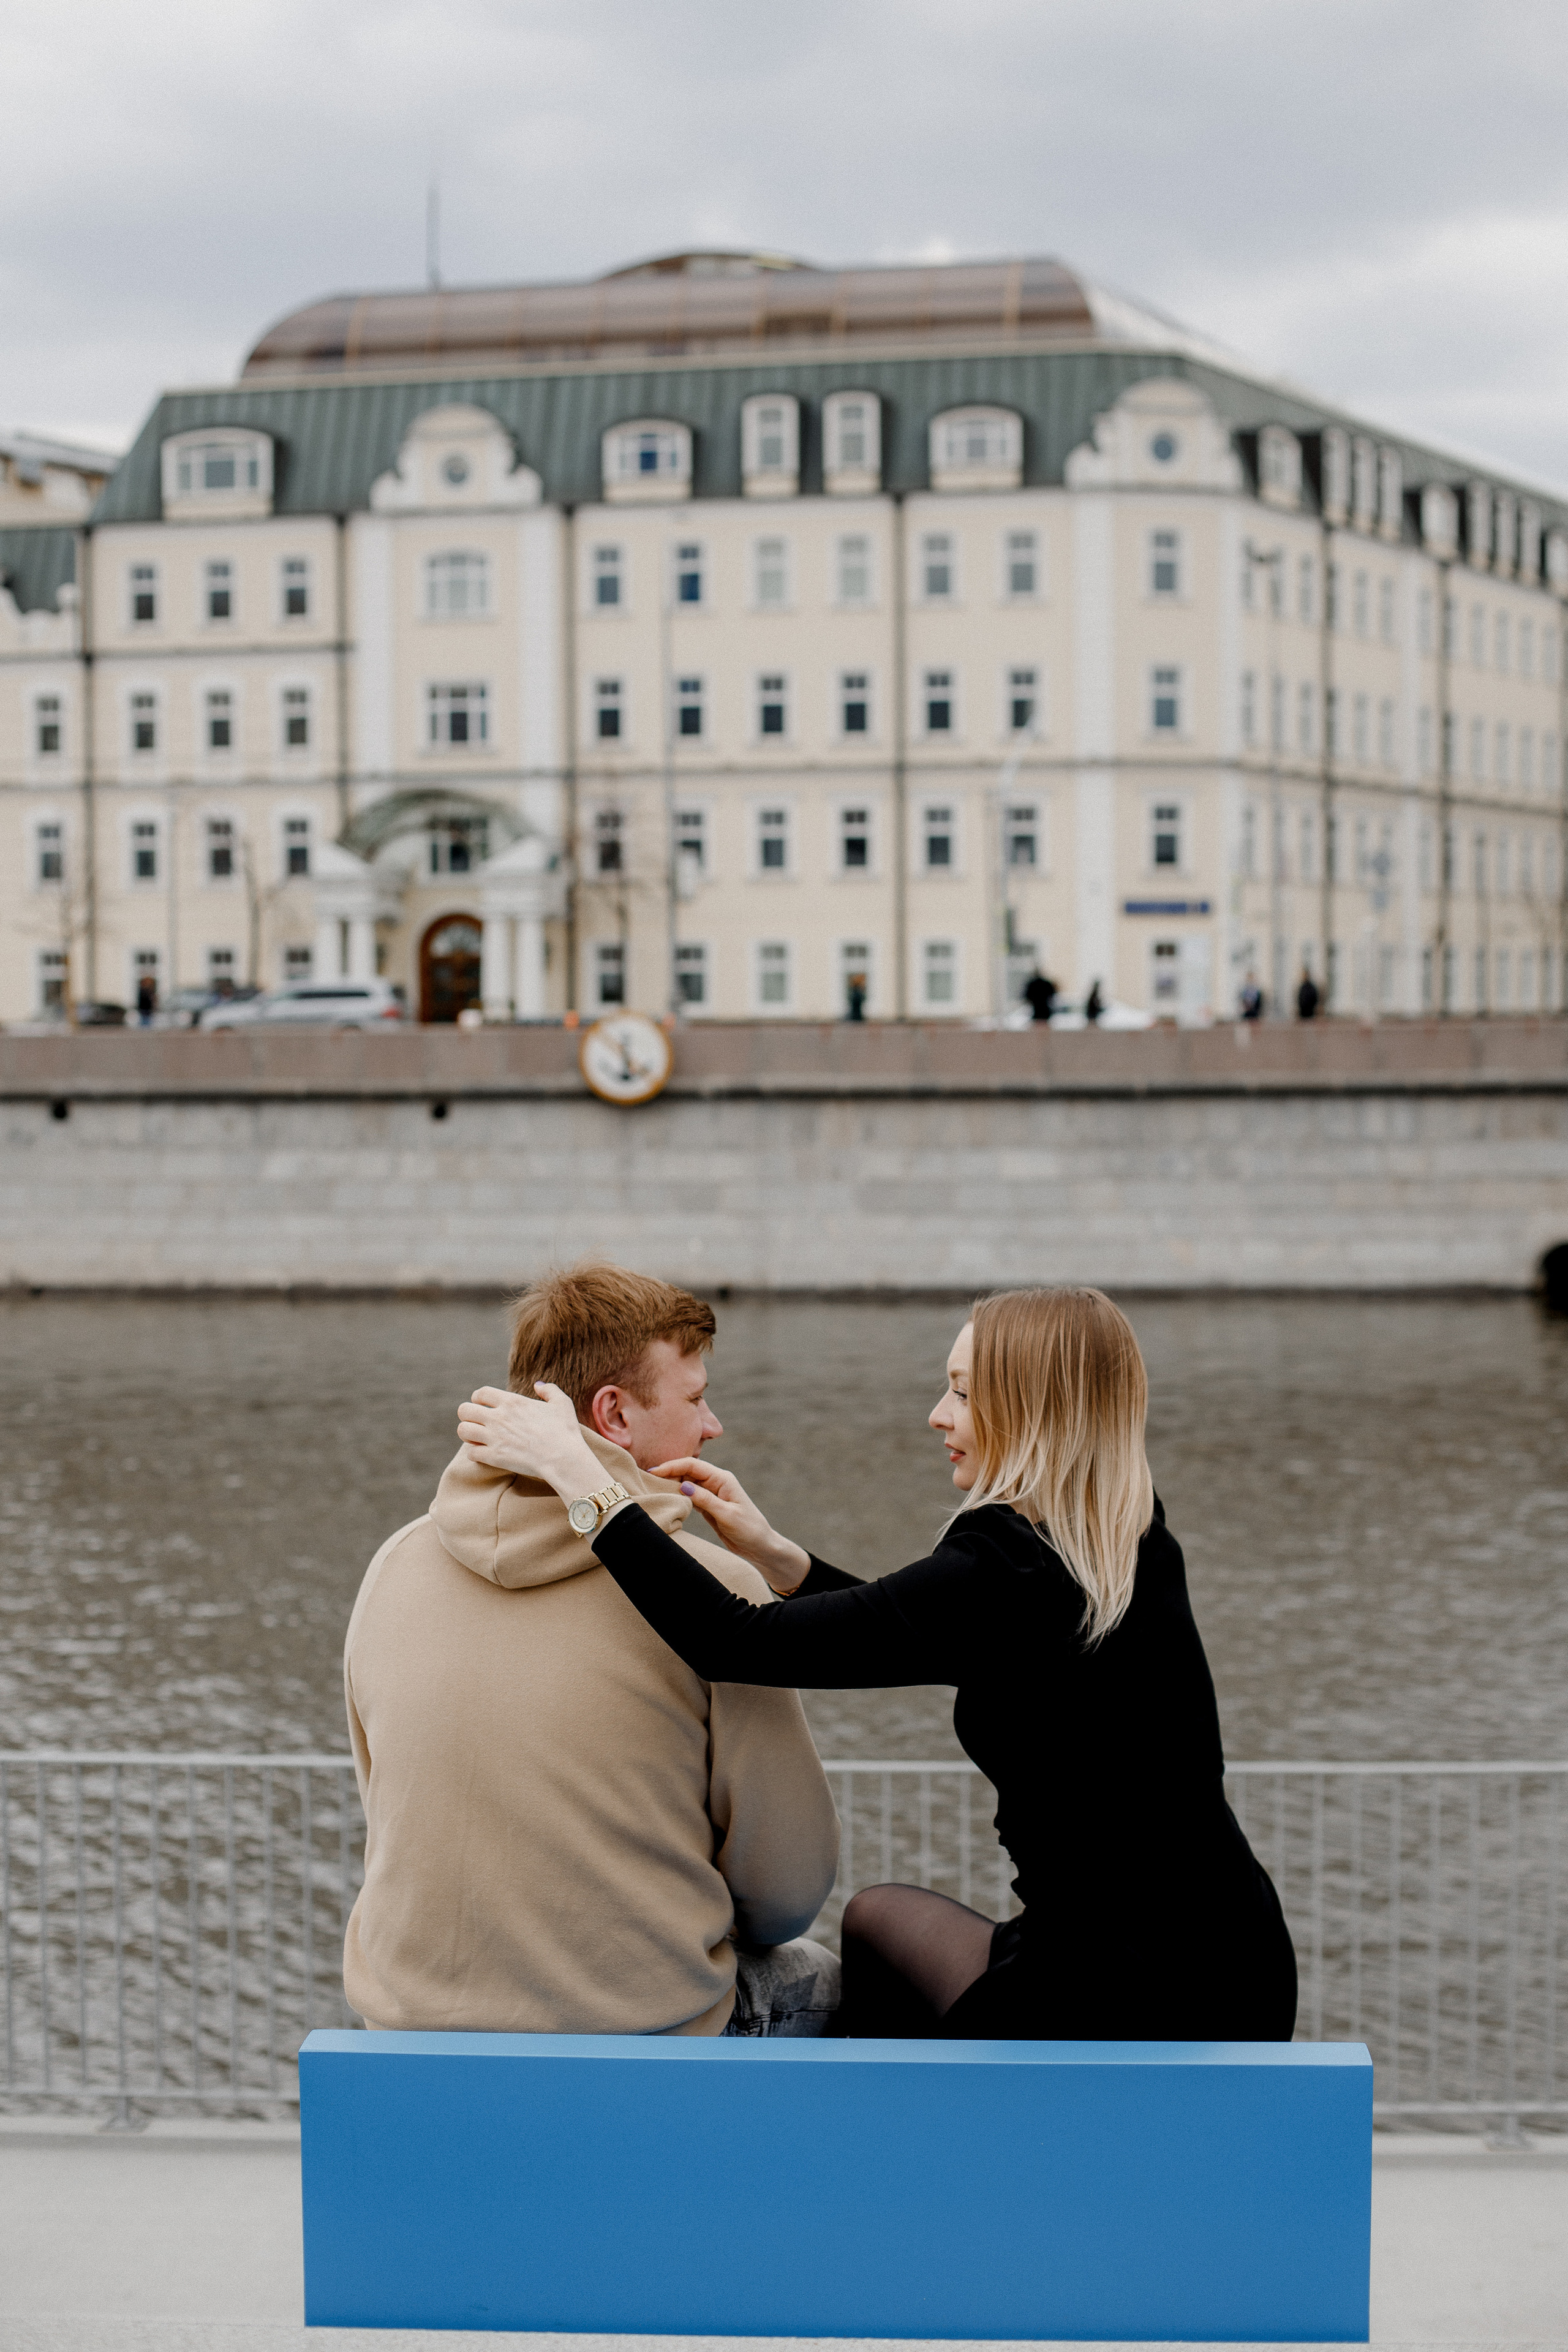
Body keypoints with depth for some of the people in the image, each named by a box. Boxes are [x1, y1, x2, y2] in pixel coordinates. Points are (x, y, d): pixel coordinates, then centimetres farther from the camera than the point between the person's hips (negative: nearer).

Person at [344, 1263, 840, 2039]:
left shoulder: (395, 1566, 0)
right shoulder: (712, 1588, -15)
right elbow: (789, 1890, -8)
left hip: (417, 2031, 5)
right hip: (649, 2033, -4)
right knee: (819, 1982, 27)